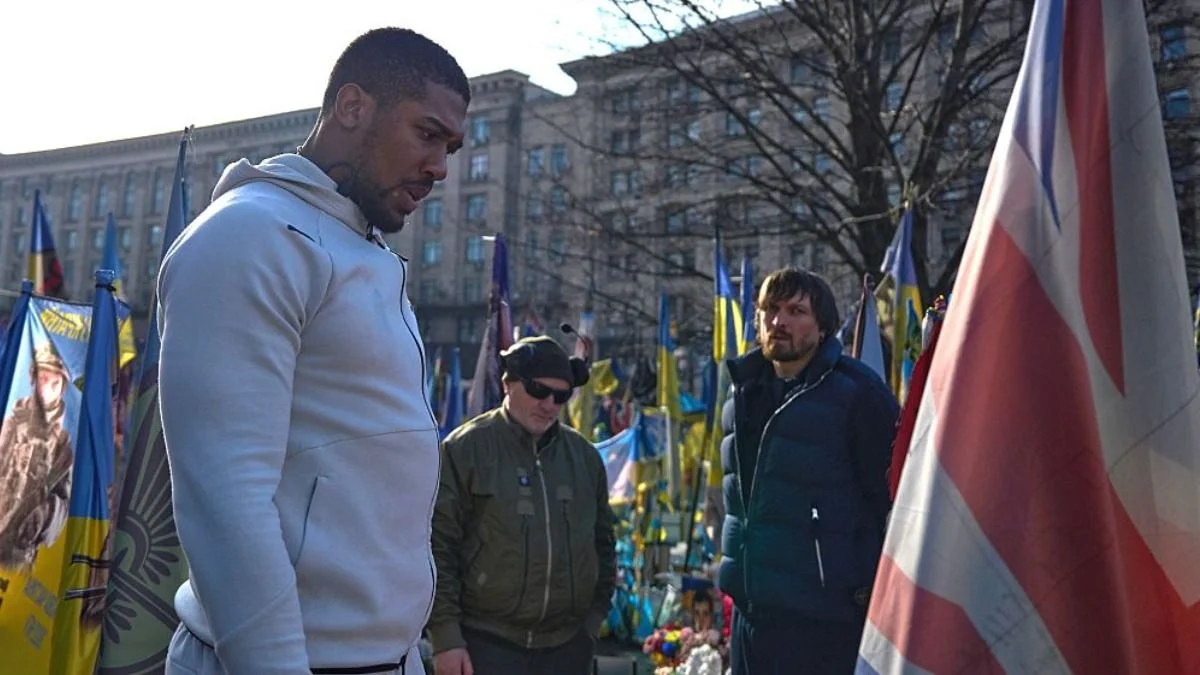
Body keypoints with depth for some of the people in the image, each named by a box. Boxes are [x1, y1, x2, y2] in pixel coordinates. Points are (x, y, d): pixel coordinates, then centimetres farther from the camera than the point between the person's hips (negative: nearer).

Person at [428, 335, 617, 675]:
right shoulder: (465, 449, -6)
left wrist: (594, 615, 10)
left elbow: (602, 542, 17)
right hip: (487, 645, -4)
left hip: (567, 647, 5)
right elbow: (438, 547, -8)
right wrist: (445, 637, -11)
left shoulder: (584, 456, 8)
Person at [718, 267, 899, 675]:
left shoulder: (856, 391, -11)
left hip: (825, 621, -7)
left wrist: (878, 592, -11)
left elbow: (891, 497, -11)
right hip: (751, 611, 7)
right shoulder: (744, 394, 10)